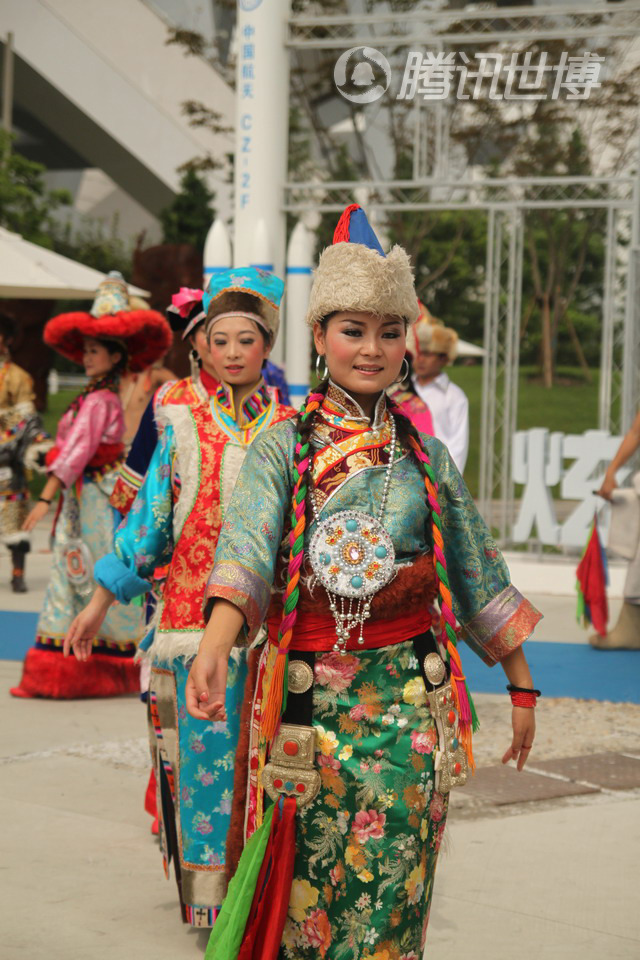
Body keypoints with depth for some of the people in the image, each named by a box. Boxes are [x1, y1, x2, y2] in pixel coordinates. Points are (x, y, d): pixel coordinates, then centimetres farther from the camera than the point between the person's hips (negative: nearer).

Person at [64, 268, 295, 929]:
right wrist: (100, 601, 7)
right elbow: (150, 515, 7)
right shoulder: (183, 425, 5)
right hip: (195, 610, 0)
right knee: (207, 750, -1)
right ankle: (208, 896, 9)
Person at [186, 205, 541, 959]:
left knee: (389, 891, -1)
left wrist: (522, 687, 12)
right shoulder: (283, 447, -1)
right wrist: (215, 643, -37)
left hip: (409, 703, 2)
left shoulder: (425, 456, 9)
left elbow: (478, 576, 13)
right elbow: (245, 545, -19)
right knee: (306, 890, 4)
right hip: (306, 699, -2)